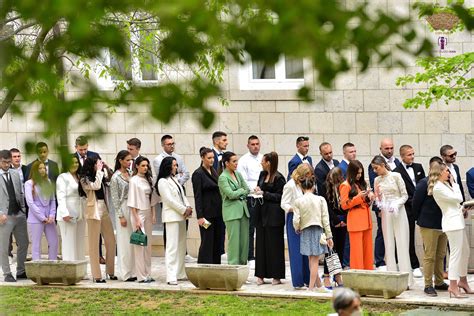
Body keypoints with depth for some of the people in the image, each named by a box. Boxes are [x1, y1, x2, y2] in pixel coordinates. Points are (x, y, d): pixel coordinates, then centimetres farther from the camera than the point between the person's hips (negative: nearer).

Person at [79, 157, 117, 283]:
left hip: (104, 210, 7)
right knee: (94, 244, -3)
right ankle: (97, 276, -2)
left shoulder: (99, 177, 17)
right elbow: (96, 186, -20)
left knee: (111, 241, 7)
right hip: (93, 211, -7)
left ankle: (110, 271, 18)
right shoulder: (84, 179, -5)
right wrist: (99, 171, -10)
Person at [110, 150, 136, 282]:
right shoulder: (116, 177, -7)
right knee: (125, 242, -1)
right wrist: (121, 216, -12)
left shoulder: (130, 174, 10)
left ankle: (133, 271, 11)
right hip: (123, 209, -6)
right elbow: (115, 198, -8)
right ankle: (126, 273, 5)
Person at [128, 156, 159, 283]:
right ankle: (141, 276, -3)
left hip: (148, 214, 7)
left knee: (148, 245, 8)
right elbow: (132, 202, -11)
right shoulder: (134, 181, -9)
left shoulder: (148, 180, 10)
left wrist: (153, 214, 8)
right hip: (138, 214, -7)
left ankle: (147, 274, 13)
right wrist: (136, 219, -14)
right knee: (139, 245, -5)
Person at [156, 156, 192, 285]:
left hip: (181, 216, 9)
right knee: (172, 247, -12)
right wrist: (184, 210, -11)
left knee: (182, 246, 11)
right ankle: (171, 277, -15)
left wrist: (188, 207, -1)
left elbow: (182, 195, 17)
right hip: (171, 216, -9)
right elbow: (169, 200, -14)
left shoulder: (174, 180, 19)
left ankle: (180, 273, 17)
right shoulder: (162, 182, -8)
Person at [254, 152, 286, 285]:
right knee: (261, 243, 7)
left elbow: (280, 196, -11)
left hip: (273, 215, -7)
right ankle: (261, 275, 11)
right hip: (262, 214, 7)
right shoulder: (262, 174, 13)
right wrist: (258, 190, 2)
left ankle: (276, 276, 4)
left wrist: (264, 194, -12)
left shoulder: (278, 178, -10)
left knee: (274, 245, -2)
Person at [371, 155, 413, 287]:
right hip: (385, 213, 4)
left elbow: (405, 195, -2)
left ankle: (406, 279, -2)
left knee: (402, 245, -4)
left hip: (398, 212, -4)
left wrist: (396, 205, -17)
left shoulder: (396, 176, -4)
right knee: (389, 245, 3)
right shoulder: (377, 180, 9)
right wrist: (378, 203, -7)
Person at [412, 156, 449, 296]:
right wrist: (419, 219, 1)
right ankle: (428, 285, 3)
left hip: (443, 224, 5)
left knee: (441, 255, 13)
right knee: (430, 256, -2)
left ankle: (439, 282, 23)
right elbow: (416, 202, -6)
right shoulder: (424, 183, -8)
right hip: (429, 225, -5)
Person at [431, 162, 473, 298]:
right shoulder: (438, 188, -15)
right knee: (456, 253, -11)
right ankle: (453, 286, -11)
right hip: (452, 222, -10)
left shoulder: (445, 185, 16)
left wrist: (462, 209, 9)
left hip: (458, 220, 10)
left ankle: (463, 281, 26)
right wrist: (454, 184, -3)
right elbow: (458, 198, -14)